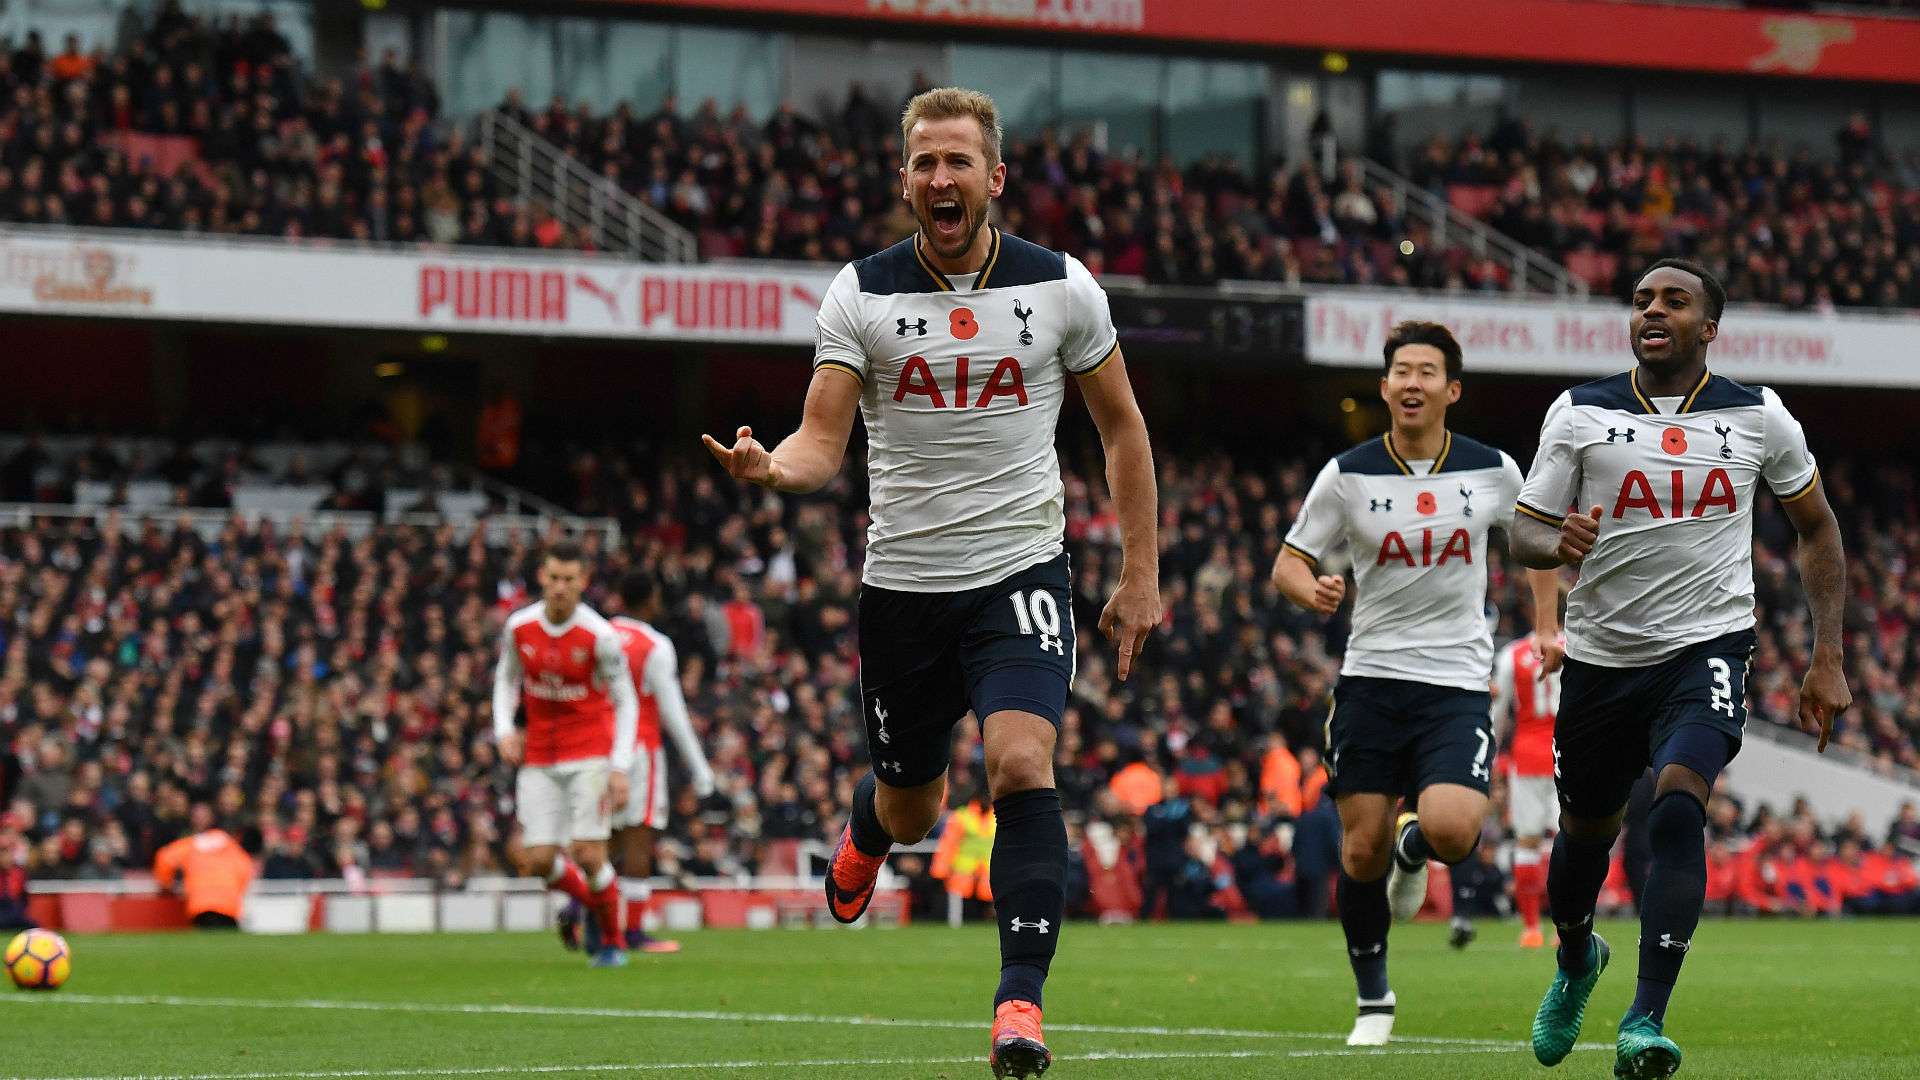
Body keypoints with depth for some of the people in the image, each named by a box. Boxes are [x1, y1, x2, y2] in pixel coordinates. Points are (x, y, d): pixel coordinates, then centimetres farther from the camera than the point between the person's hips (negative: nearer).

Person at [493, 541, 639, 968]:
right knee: (536, 861, -4)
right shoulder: (518, 627, -4)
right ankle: (586, 897, 28)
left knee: (588, 855, -12)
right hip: (539, 755, 3)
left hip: (590, 753, -3)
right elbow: (506, 678, 14)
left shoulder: (599, 636, -14)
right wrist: (504, 730, -2)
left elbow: (625, 701, -6)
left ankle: (613, 940, 11)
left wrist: (620, 768, -13)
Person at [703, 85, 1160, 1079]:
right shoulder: (861, 295, -3)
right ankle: (865, 831, 53)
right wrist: (770, 468, -31)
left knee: (1021, 765, -24)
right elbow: (822, 443, -7)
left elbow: (1121, 425, 9)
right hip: (902, 580, 1)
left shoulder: (1059, 287, -2)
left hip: (1021, 570, -1)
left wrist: (1141, 572, 7)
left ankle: (1020, 999, -21)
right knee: (912, 809, 14)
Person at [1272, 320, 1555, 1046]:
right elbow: (1288, 562, 5)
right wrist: (1311, 589, -18)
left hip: (1457, 680, -1)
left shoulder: (1492, 471, 1)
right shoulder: (1348, 475, -1)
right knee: (1360, 848, -1)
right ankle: (1373, 999, 18)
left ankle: (1414, 849, 17)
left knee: (1449, 829, -22)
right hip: (1370, 677, 1)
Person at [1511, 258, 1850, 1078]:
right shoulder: (1579, 414, 1)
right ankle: (1575, 960, 50)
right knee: (1586, 829, 16)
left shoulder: (1759, 419, 1)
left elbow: (1817, 527, 13)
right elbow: (1523, 532, 2)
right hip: (1600, 657, 2)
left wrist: (1828, 660, 7)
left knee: (1678, 803, -25)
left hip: (1706, 649, -2)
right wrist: (1558, 544, -24)